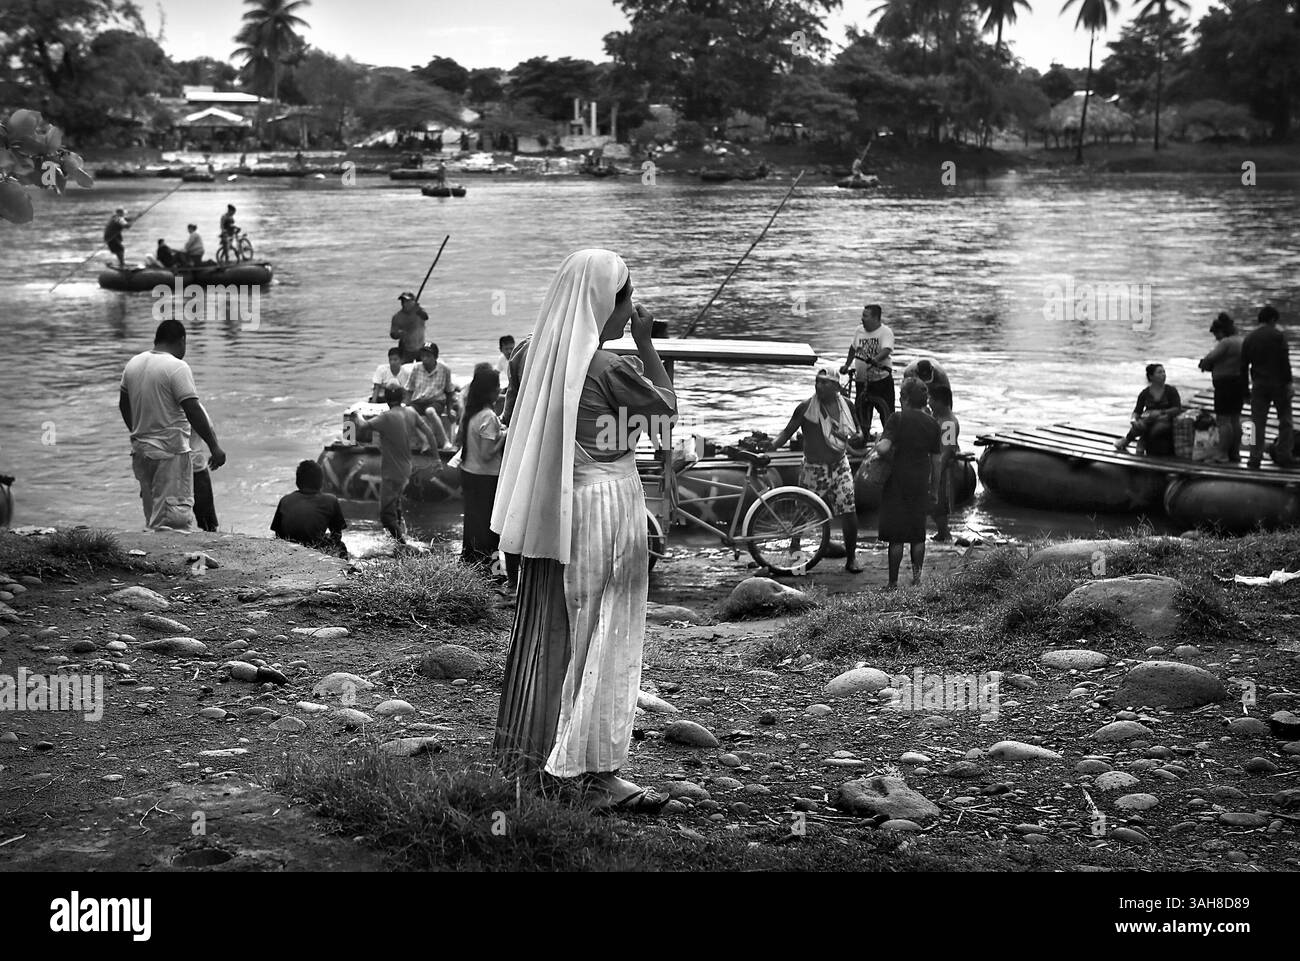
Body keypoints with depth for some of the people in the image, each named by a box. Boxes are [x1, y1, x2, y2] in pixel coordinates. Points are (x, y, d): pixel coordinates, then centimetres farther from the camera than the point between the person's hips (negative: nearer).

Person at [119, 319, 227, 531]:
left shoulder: (133, 363, 9)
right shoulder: (177, 367, -14)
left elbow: (123, 404, 20)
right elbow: (193, 411, -18)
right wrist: (214, 447, -14)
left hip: (140, 450, 8)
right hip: (170, 451, -8)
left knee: (153, 516, 15)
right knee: (177, 517, -8)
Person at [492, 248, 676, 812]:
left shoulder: (554, 356, 6)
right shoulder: (607, 367, -18)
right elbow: (667, 404, -4)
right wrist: (646, 342, 0)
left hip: (558, 506, 8)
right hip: (606, 499, -8)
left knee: (556, 630, 15)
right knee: (604, 637, -3)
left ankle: (533, 752, 25)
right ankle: (595, 772, 1)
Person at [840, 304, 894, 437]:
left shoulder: (885, 332, -9)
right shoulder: (860, 331, 8)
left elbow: (886, 350, -25)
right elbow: (853, 348, 24)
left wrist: (875, 359, -42)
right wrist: (847, 365, 21)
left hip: (881, 378, -5)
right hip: (862, 379, 5)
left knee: (887, 412, -5)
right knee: (861, 412, 6)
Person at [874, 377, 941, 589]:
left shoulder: (897, 419, -12)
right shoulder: (932, 424, 4)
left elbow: (884, 448, -24)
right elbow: (936, 460, 8)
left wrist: (877, 443, -1)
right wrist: (933, 490, 16)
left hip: (898, 482, -4)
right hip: (921, 483, 4)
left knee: (896, 536, 1)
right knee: (918, 535, 14)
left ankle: (893, 583, 3)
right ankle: (916, 576, 14)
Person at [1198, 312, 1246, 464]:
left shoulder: (1225, 343, -16)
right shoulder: (1242, 342, 14)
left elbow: (1210, 358, -20)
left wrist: (1203, 364, 1)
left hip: (1226, 384, -10)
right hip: (1239, 382, 10)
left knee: (1223, 420, -7)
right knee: (1235, 419, 15)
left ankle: (1222, 455, -8)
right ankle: (1235, 453, 20)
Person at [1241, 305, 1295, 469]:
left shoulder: (1249, 338, 7)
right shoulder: (1278, 336, -6)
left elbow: (1243, 365, 9)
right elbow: (1285, 361, -11)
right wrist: (1289, 382, -8)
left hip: (1259, 386, 3)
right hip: (1279, 384, -3)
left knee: (1257, 422, 3)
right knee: (1284, 420, 8)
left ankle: (1255, 459, 0)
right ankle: (1284, 456, 5)